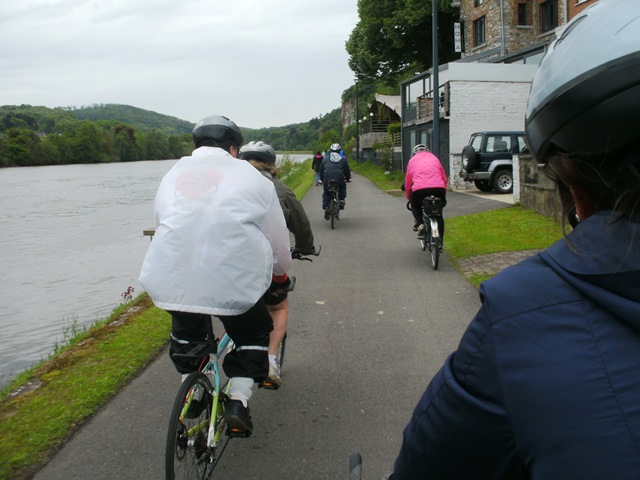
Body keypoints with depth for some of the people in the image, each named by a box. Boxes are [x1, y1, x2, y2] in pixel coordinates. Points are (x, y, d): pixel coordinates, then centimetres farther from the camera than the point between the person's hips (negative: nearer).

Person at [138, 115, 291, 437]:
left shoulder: (173, 174, 18)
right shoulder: (250, 176, 6)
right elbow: (277, 237, 10)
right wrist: (280, 274, 29)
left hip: (173, 277, 4)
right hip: (233, 280, -3)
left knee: (185, 333, 32)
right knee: (252, 334, 23)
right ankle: (238, 400, 12)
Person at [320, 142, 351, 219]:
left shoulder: (325, 158, 15)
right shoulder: (343, 158, 14)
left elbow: (321, 170, 18)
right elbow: (347, 170, 18)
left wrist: (322, 179, 30)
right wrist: (348, 178, 33)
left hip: (327, 180, 0)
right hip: (339, 180, 0)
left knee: (326, 193, 18)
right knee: (343, 187, 31)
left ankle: (326, 208, 2)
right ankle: (341, 200, 15)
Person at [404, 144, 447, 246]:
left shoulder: (412, 160, 23)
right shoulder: (434, 158, 26)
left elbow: (408, 181, 22)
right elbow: (444, 178, 26)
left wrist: (408, 197, 35)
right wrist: (444, 195, 37)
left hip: (419, 189, -1)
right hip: (438, 188, 2)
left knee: (415, 206, 30)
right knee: (438, 214, 22)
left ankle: (420, 223, 4)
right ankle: (440, 241, 17)